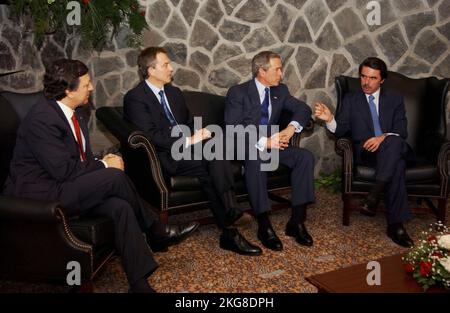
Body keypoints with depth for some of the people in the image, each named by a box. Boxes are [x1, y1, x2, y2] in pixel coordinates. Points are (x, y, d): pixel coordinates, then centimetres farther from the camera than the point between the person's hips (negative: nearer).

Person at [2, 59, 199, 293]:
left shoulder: (72, 112, 8)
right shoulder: (41, 119, -20)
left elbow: (80, 158, 16)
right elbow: (63, 170, -25)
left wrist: (100, 162, -6)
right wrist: (104, 166, -12)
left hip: (63, 186, 8)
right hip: (40, 195, -8)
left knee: (120, 206, -20)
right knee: (115, 177, -26)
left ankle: (140, 283, -17)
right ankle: (156, 232, -3)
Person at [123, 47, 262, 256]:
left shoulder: (174, 92, 20)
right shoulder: (135, 98, -5)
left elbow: (189, 122, 24)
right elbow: (151, 135, -17)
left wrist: (199, 133, 0)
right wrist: (188, 140, -20)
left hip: (186, 145, 7)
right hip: (165, 157, -6)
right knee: (212, 170, -27)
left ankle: (231, 210, -28)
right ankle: (229, 231, -22)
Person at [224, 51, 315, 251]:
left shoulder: (280, 90, 10)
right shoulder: (238, 92, -7)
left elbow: (303, 109, 9)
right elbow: (233, 129, -17)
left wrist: (292, 127, -13)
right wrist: (263, 142, -27)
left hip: (271, 144, 5)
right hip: (244, 147, -5)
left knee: (305, 156, -19)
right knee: (255, 159, -39)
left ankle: (296, 222, -16)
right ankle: (264, 226, -29)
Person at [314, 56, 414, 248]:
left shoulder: (395, 99, 18)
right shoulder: (350, 100, 16)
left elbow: (401, 131, 4)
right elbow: (340, 130, 5)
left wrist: (384, 137, -19)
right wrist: (329, 119, -18)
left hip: (393, 149, 2)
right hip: (365, 152, -1)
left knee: (394, 141, -37)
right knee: (397, 164, -35)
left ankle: (374, 194, -37)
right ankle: (396, 225, -34)